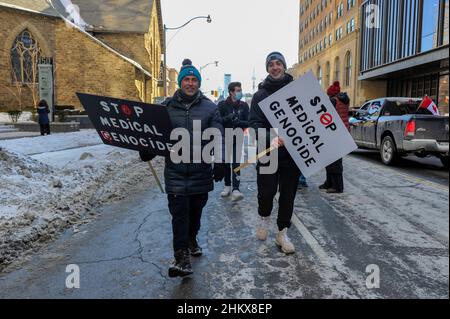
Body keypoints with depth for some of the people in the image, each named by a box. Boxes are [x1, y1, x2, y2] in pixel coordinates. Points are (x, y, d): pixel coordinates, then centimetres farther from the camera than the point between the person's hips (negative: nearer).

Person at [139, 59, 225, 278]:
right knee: (179, 212, -5)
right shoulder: (167, 107, 6)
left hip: (201, 170, 1)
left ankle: (192, 241, 39)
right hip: (175, 171, 0)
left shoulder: (209, 107, 2)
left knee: (196, 210, 16)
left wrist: (220, 162, -19)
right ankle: (181, 256, 0)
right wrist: (148, 150, -11)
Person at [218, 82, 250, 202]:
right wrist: (228, 118, -25)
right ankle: (227, 186, 25)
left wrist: (239, 122, -21)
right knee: (226, 163, 10)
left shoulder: (244, 106, 5)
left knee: (236, 163, -11)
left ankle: (235, 189, -16)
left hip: (238, 139, 0)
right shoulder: (223, 105, -1)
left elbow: (248, 122, 0)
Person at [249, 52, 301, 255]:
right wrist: (270, 138, -26)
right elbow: (255, 123, -8)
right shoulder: (260, 94, 2)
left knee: (288, 195, 7)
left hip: (293, 152, 2)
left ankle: (282, 234, 23)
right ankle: (264, 218, 32)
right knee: (266, 192, -1)